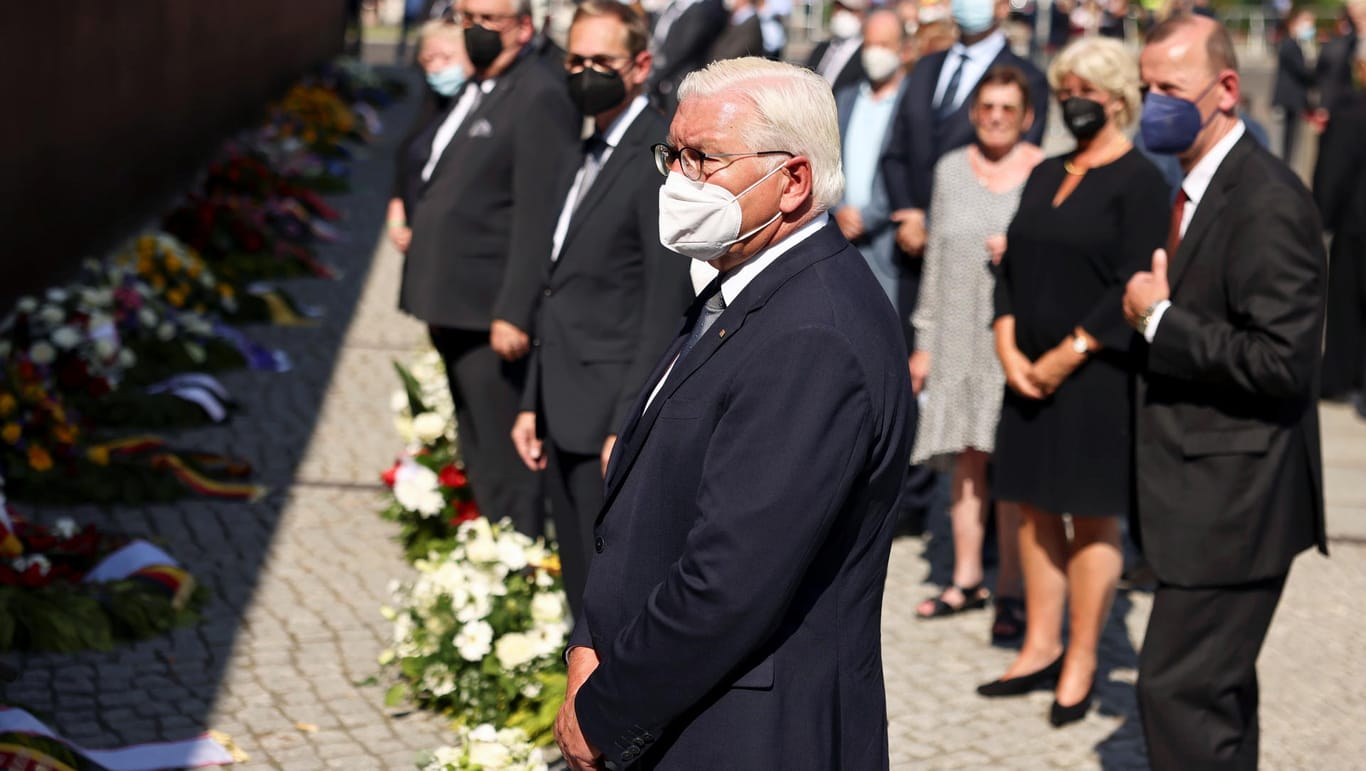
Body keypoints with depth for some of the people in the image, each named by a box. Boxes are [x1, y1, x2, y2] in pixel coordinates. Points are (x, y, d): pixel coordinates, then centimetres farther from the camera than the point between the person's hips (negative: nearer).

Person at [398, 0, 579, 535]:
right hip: (454, 311, 10)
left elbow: (539, 217, -19)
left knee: (502, 466, -4)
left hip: (491, 317, -10)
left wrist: (513, 314, -22)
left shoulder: (540, 98, -14)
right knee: (474, 458, 18)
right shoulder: (473, 93, 16)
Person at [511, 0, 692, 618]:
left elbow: (667, 300, -16)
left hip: (615, 421, -9)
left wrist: (630, 424, -20)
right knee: (585, 597, 14)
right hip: (568, 421, 9)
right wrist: (532, 403, 15)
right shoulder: (576, 166, 18)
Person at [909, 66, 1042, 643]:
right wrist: (924, 341, 13)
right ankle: (967, 579, 17)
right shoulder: (951, 170, 10)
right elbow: (936, 257, 14)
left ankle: (1012, 591, 2)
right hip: (958, 334, 4)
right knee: (966, 460, 8)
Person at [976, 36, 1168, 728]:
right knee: (1036, 509, 10)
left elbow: (1132, 288, -15)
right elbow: (1013, 265, 11)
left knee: (1092, 519, 0)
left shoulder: (1139, 180, -8)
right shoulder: (1044, 177, 13)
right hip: (1031, 373, 7)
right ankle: (1041, 649, 20)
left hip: (1098, 376, -7)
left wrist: (1067, 356, -16)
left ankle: (1081, 664, 9)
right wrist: (1009, 346, -4)